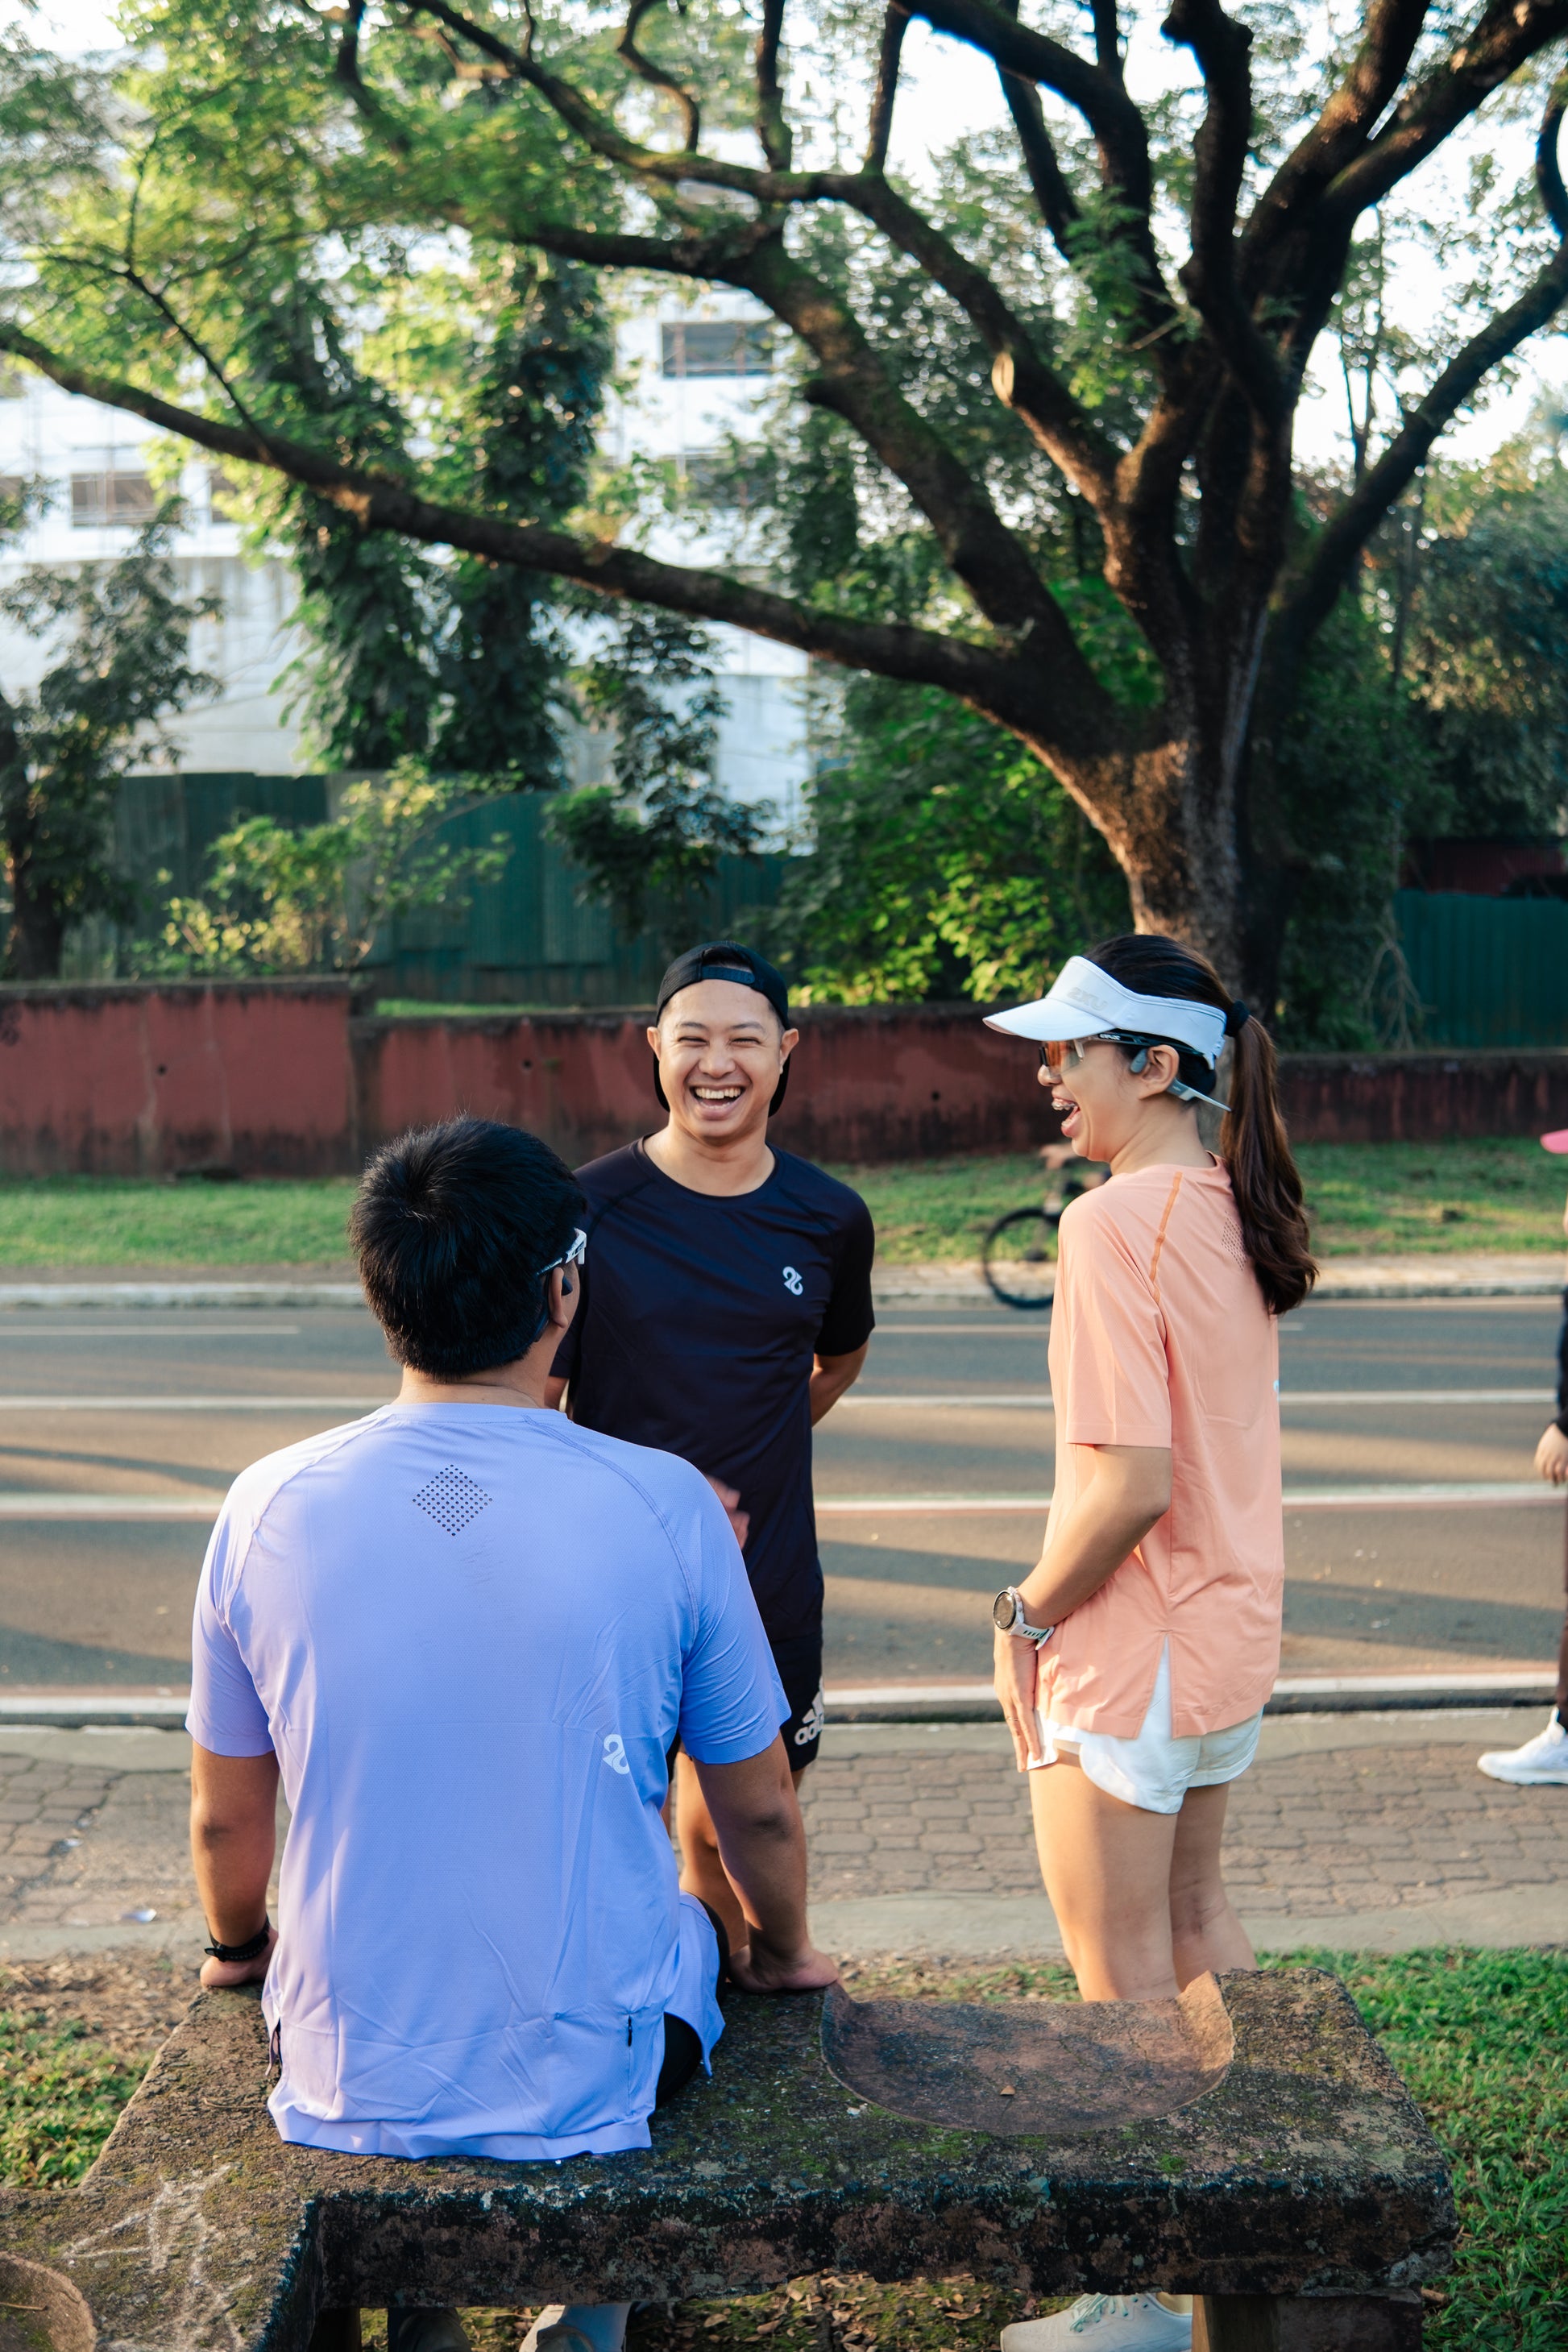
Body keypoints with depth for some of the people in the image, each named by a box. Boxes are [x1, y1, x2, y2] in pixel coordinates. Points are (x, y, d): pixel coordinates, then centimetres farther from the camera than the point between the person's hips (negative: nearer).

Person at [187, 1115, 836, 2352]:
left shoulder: (269, 1508, -11)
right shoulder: (667, 1508, -16)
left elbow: (225, 1821, 2)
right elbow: (759, 1811, -3)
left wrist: (239, 1949, 25)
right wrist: (784, 1951, 19)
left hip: (346, 2093, 2)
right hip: (593, 2086, -1)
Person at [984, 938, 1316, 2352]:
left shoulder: (1115, 1224, -22)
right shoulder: (1234, 1210, 4)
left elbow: (1130, 1484, -26)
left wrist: (1026, 1616, -13)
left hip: (1132, 1652, -9)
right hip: (1233, 1627, 9)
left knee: (1122, 1971, 6)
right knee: (1193, 1916, 26)